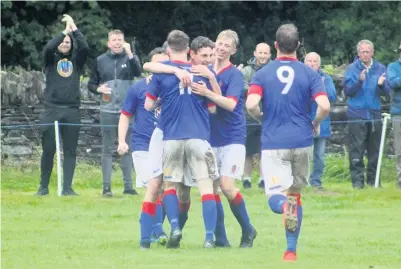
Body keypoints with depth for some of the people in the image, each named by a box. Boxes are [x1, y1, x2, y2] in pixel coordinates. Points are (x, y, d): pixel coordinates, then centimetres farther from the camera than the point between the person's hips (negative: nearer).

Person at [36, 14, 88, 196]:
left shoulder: (76, 60, 13)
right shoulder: (51, 59, 10)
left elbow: (85, 47, -6)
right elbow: (48, 47, -12)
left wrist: (74, 29, -9)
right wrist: (64, 31, -12)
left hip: (72, 111, 1)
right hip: (52, 109, -1)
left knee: (70, 151, 0)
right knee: (48, 150, -1)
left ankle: (67, 187, 2)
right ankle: (43, 186, 8)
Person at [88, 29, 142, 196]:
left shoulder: (130, 58, 4)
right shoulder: (101, 61, 7)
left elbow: (138, 72, -16)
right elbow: (91, 84, 12)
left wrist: (129, 53, -26)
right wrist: (98, 89, -9)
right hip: (108, 110, 1)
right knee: (107, 149, 2)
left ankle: (128, 185, 9)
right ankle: (106, 186, 3)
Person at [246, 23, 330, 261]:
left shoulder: (262, 74, 0)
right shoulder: (309, 74, 0)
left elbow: (251, 105, -13)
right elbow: (325, 106, -11)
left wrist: (263, 119, 8)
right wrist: (316, 124, 10)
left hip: (273, 143, -1)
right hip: (302, 141, 1)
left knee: (275, 197, -5)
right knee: (295, 193, 17)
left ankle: (285, 204, -42)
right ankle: (291, 249, 16)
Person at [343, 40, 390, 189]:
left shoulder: (380, 69, 6)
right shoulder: (352, 69, 0)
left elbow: (387, 92, 4)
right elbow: (348, 91, -7)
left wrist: (382, 84, -18)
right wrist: (359, 81, -22)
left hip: (374, 114, 2)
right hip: (356, 114, -2)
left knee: (374, 149, 6)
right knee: (356, 150, -5)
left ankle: (373, 179, 13)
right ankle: (357, 180, -3)